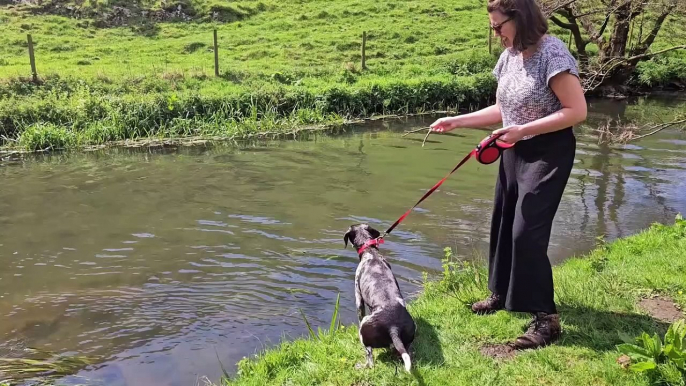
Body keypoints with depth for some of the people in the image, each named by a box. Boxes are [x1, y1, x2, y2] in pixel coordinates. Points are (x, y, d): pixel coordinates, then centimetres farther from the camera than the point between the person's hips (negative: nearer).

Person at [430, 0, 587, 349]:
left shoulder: (552, 52, -18)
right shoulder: (509, 56, 6)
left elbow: (577, 111, -21)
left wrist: (523, 130, -25)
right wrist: (456, 121, 6)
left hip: (547, 153, -8)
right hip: (515, 151, 8)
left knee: (528, 232, -12)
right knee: (503, 225, 13)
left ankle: (546, 318, 0)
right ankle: (503, 293, 31)